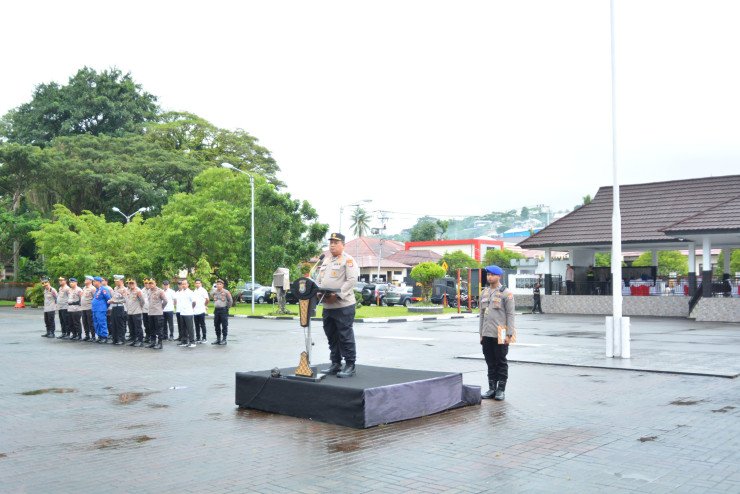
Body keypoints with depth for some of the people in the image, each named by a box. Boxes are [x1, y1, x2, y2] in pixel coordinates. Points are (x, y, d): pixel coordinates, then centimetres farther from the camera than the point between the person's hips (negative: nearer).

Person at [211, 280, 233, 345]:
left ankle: (224, 339, 2)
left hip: (223, 310, -6)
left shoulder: (226, 292, -9)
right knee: (216, 325, 9)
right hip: (216, 310, 6)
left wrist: (227, 307, 2)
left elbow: (230, 301, -3)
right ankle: (218, 339, 19)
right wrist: (215, 305, 16)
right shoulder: (214, 292, 7)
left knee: (224, 325, -3)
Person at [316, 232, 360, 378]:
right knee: (332, 337, 12)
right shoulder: (326, 260, 19)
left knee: (346, 336, -4)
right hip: (327, 306, 8)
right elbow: (319, 279, 22)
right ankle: (336, 364, 22)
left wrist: (337, 295, -21)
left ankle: (350, 365, 2)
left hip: (343, 305, -8)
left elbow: (352, 280, -15)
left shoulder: (348, 260, -5)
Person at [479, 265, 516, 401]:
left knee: (501, 362, 3)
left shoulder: (506, 293, -4)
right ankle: (492, 388, 18)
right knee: (490, 362, 10)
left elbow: (510, 315, -7)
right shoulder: (484, 293, 13)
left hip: (500, 334, -5)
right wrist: (481, 333, 14)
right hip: (487, 334, 5)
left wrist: (509, 334, -12)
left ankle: (500, 389, 10)